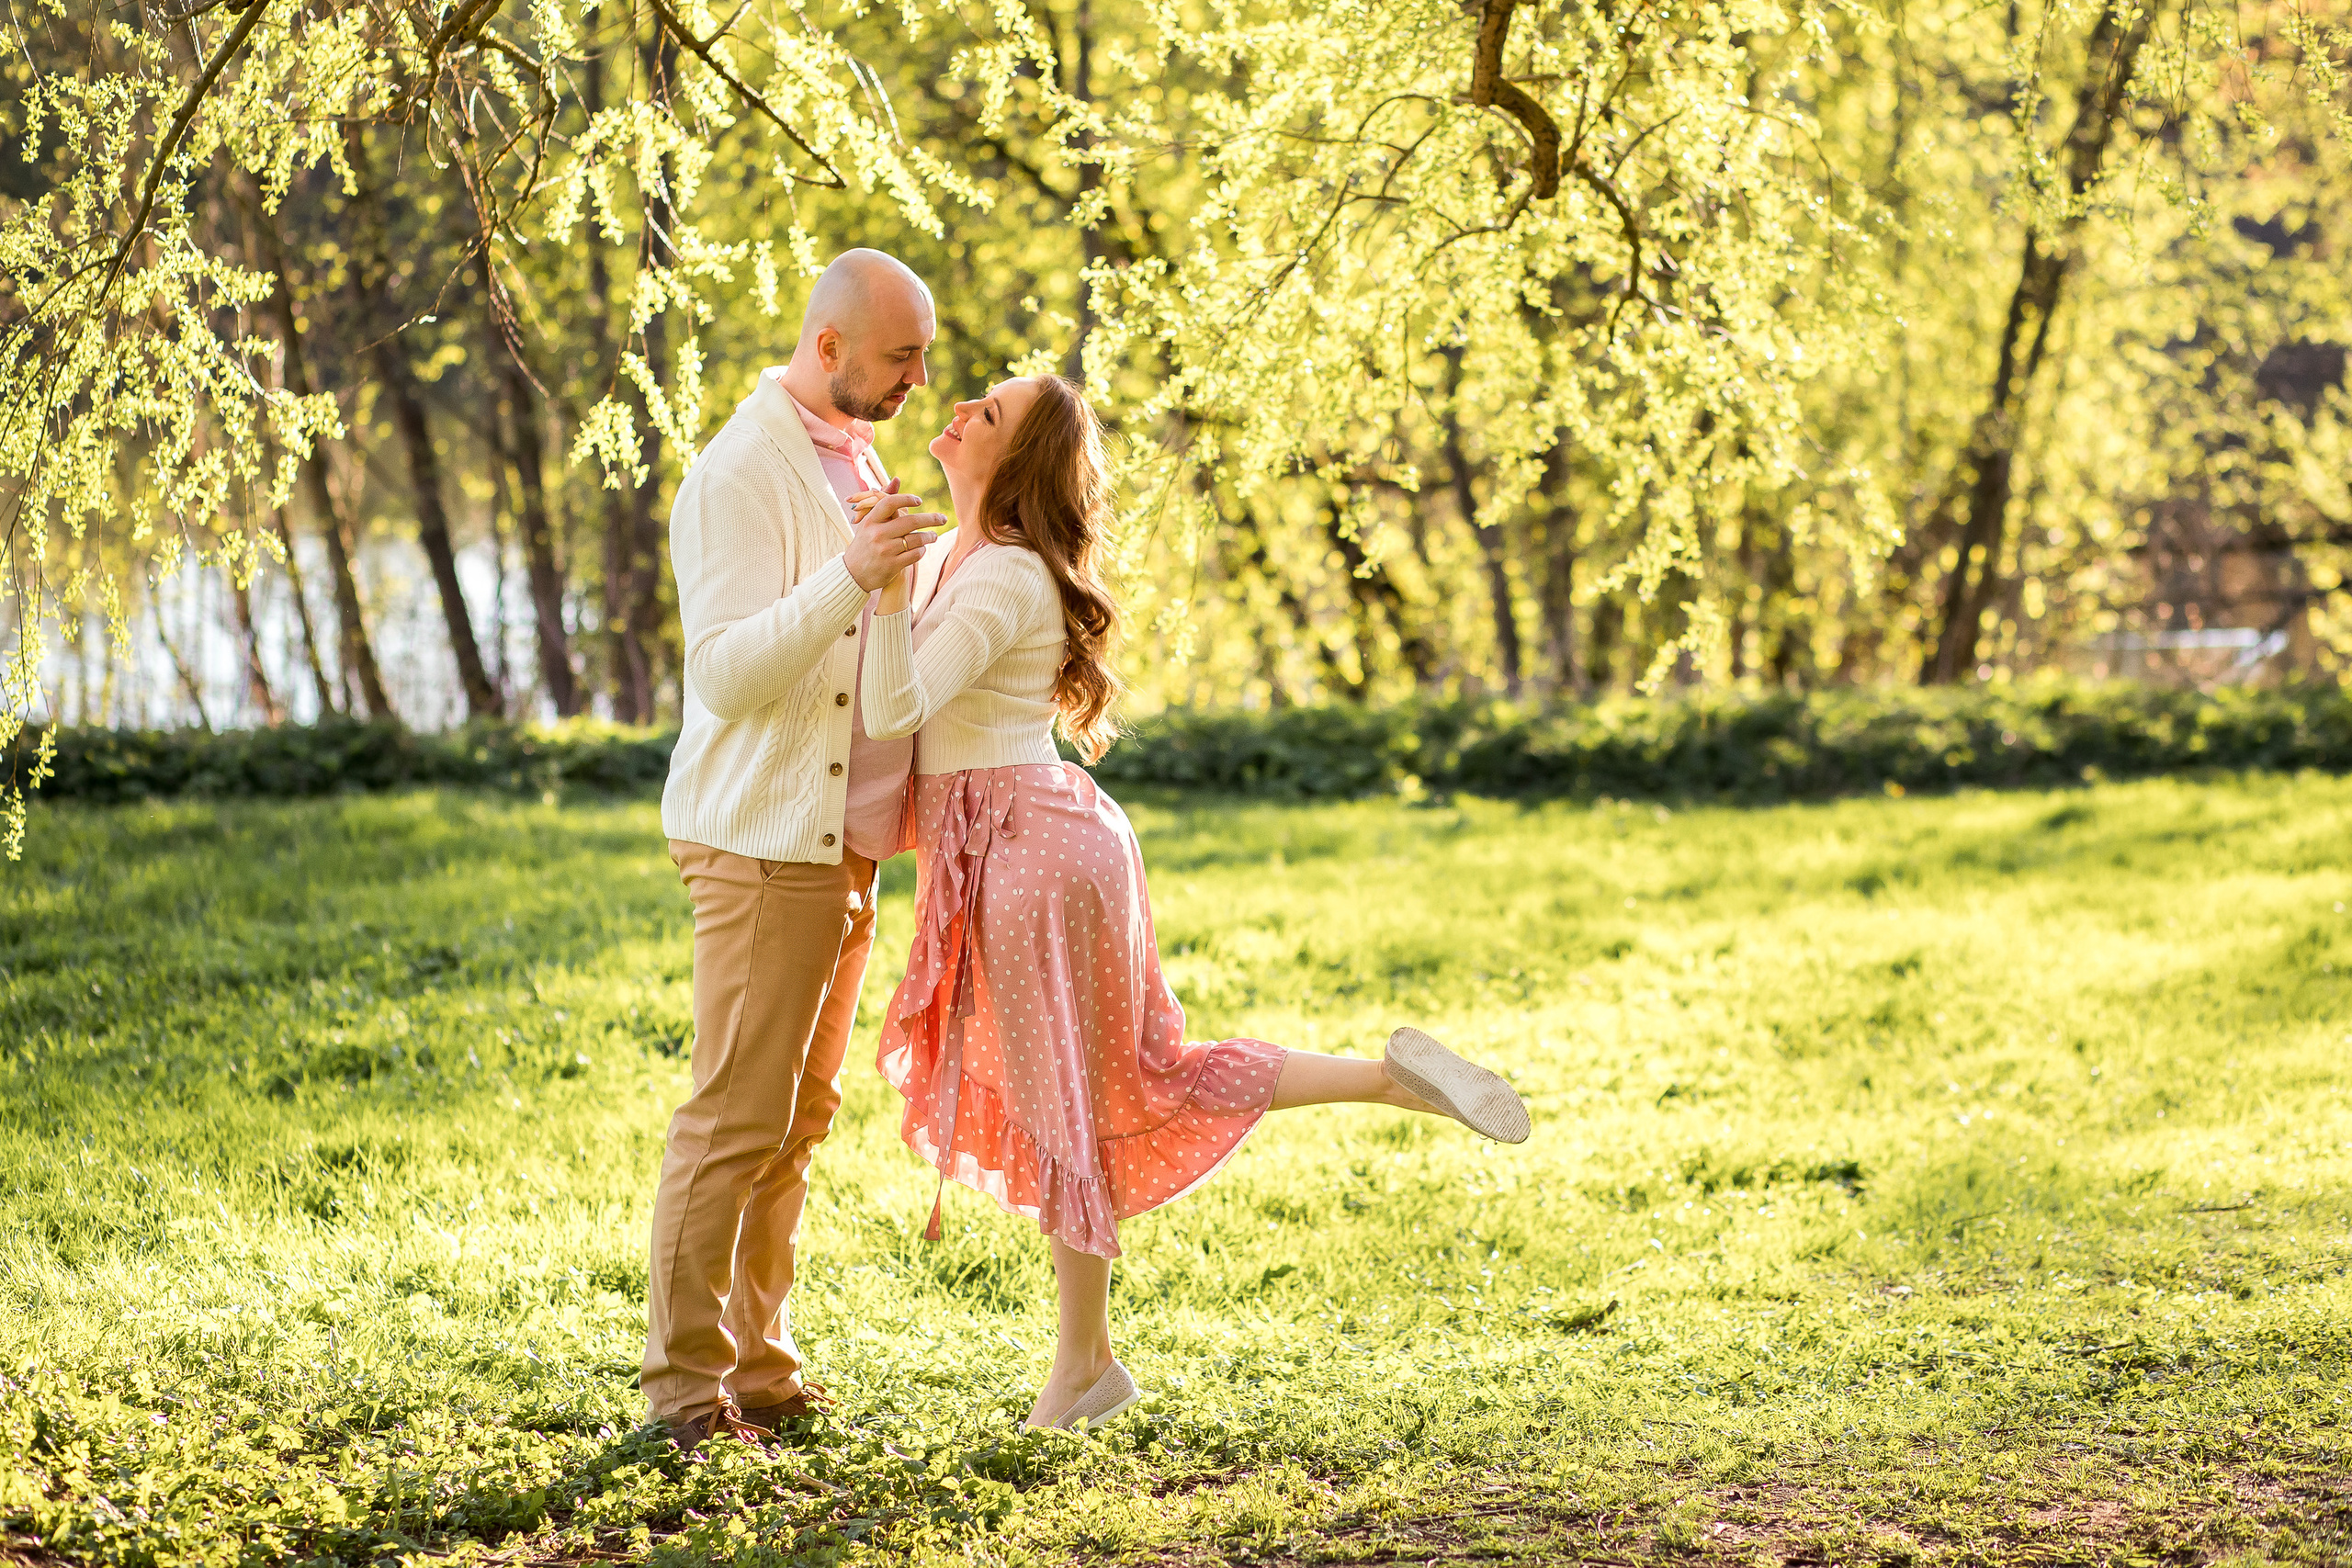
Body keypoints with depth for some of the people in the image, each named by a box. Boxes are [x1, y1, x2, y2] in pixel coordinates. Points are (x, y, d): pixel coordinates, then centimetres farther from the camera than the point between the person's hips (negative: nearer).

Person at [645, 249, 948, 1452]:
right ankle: (684, 1386, -2)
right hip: (764, 842, -9)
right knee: (736, 1117, -7)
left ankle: (759, 1368, 16)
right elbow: (727, 674, -21)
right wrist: (850, 576, -31)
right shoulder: (739, 474, -13)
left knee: (799, 1117, 11)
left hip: (843, 843, 9)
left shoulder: (850, 460, 16)